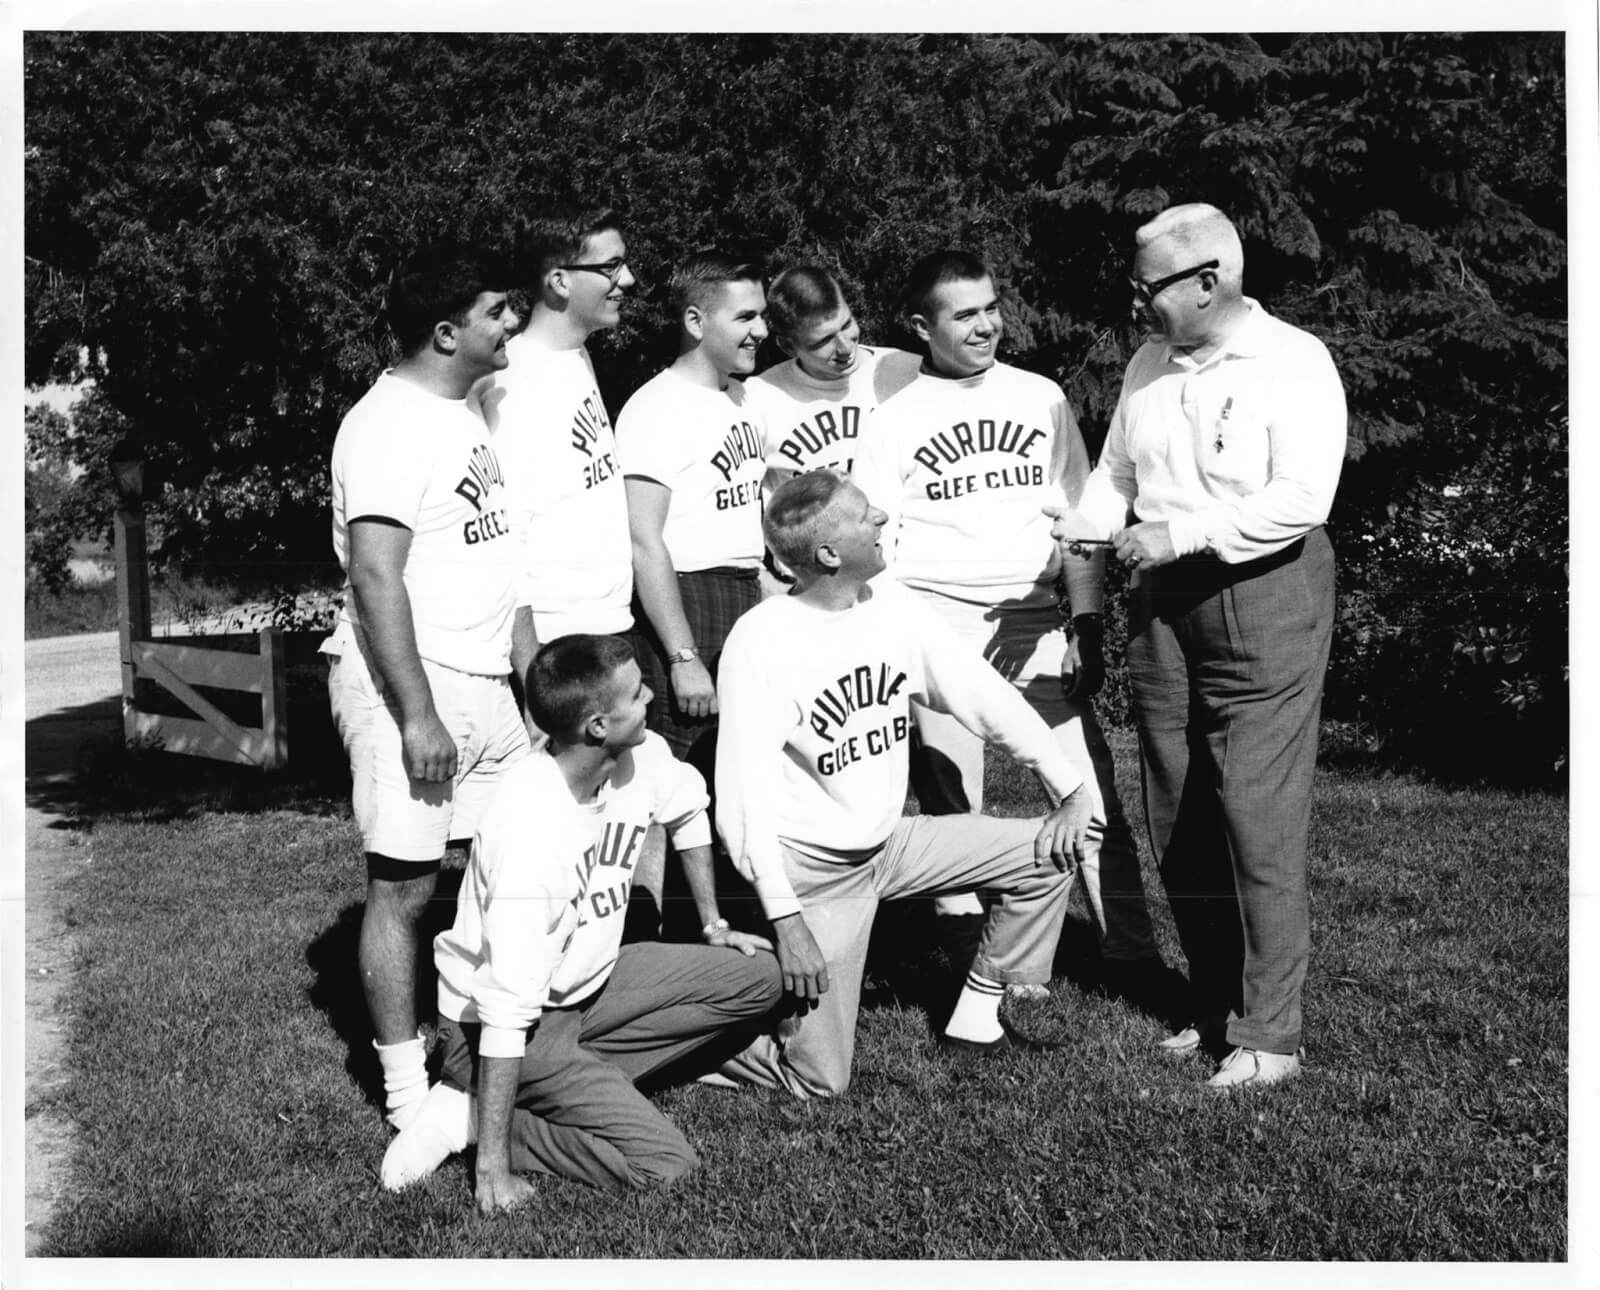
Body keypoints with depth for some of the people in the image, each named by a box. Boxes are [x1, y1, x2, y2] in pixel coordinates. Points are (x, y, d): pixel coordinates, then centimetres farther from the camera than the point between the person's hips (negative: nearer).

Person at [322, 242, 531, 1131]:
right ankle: (407, 1092, 8)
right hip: (411, 684, -9)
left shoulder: (468, 414, 14)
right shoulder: (389, 425, -14)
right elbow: (376, 579, -20)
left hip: (486, 684, 9)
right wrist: (419, 717, -22)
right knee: (406, 885, -1)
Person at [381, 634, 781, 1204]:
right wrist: (494, 1166, -32)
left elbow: (687, 810, 17)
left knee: (757, 978, 4)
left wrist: (713, 926, 19)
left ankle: (575, 1084, -2)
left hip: (585, 984, 9)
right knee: (663, 1163, -19)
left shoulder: (643, 756, -10)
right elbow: (508, 1011, -34)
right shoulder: (531, 832, -34)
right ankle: (470, 1113, -5)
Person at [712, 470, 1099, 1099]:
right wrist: (787, 921, -25)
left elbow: (983, 694, 5)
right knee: (819, 1080, -10)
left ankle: (976, 1018, 14)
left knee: (1048, 854, -1)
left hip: (889, 842, 7)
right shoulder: (761, 643, -21)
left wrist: (1072, 791, -1)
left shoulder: (890, 605, -2)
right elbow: (742, 799, -22)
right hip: (815, 870, -7)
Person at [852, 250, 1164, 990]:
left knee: (1092, 791, -4)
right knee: (951, 808, 4)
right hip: (938, 623, -1)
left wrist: (1087, 623, 2)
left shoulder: (1040, 399, 10)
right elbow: (871, 545, 3)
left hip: (1035, 617, 1)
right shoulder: (895, 421, 5)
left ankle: (1133, 960, 5)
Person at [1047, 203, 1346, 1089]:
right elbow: (1117, 471, 20)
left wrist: (1181, 535, -20)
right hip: (1164, 608, 7)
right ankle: (1215, 1008, 23)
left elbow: (1302, 499, -18)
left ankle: (1268, 1035, 1)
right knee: (1177, 827, 10)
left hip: (1264, 599, -7)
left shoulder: (1294, 362, -9)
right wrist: (1083, 523, 0)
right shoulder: (1150, 365, 13)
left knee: (1258, 825, -7)